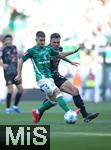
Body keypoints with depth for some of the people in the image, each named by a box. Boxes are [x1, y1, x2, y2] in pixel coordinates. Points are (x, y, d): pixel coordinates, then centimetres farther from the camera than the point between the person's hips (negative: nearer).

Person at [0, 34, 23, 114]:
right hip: (8, 72, -6)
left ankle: (15, 106, 23)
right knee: (10, 90, -14)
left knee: (20, 89, 6)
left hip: (16, 72, 6)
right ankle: (8, 108, -1)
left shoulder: (14, 47, 9)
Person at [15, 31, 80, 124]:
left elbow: (60, 54, 23)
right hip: (42, 78, -7)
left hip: (50, 77, 7)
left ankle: (37, 112, 25)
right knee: (57, 92, -23)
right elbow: (21, 61, 5)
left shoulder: (48, 49, 12)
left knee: (53, 100, 6)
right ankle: (69, 113, -31)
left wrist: (73, 52, 13)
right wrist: (19, 75, 4)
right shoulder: (32, 51, -3)